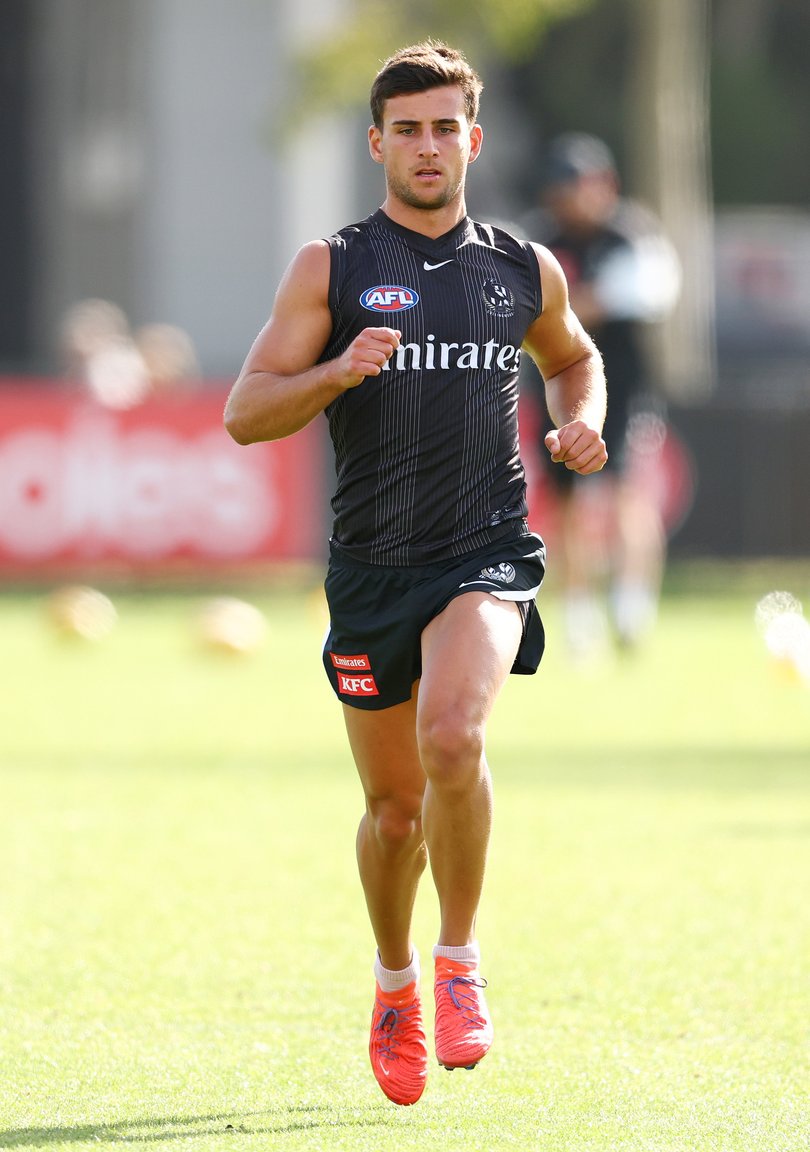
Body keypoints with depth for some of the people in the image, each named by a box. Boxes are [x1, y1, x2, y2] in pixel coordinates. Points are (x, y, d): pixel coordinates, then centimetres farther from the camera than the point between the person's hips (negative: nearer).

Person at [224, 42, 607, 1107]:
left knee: (451, 735, -28)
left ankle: (459, 959, -10)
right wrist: (337, 373, -21)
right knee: (393, 809, 9)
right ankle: (394, 980, 36)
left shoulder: (527, 271, 8)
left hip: (488, 551, -1)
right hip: (372, 566, 1)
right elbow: (244, 414, -4)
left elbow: (572, 355, 30)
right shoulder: (331, 268, 1)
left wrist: (582, 421, 8)